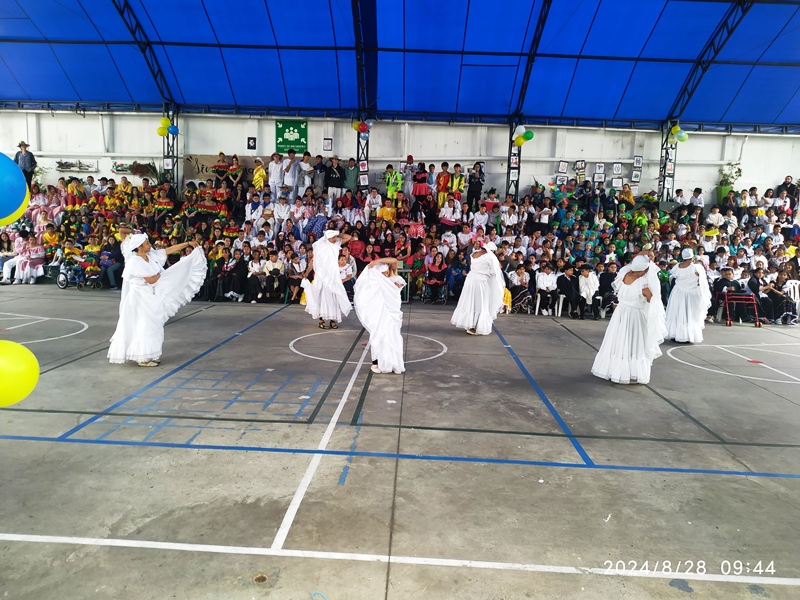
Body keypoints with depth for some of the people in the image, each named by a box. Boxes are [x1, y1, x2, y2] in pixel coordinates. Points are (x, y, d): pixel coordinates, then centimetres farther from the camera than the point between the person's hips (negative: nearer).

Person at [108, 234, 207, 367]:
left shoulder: (151, 255, 2)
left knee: (152, 326, 14)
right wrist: (161, 273, -4)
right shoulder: (135, 261, -21)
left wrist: (188, 244, 2)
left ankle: (149, 355, 24)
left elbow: (170, 250, 5)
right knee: (143, 327, -3)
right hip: (140, 298, -9)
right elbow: (151, 280, -23)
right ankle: (143, 358, 7)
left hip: (151, 297, 9)